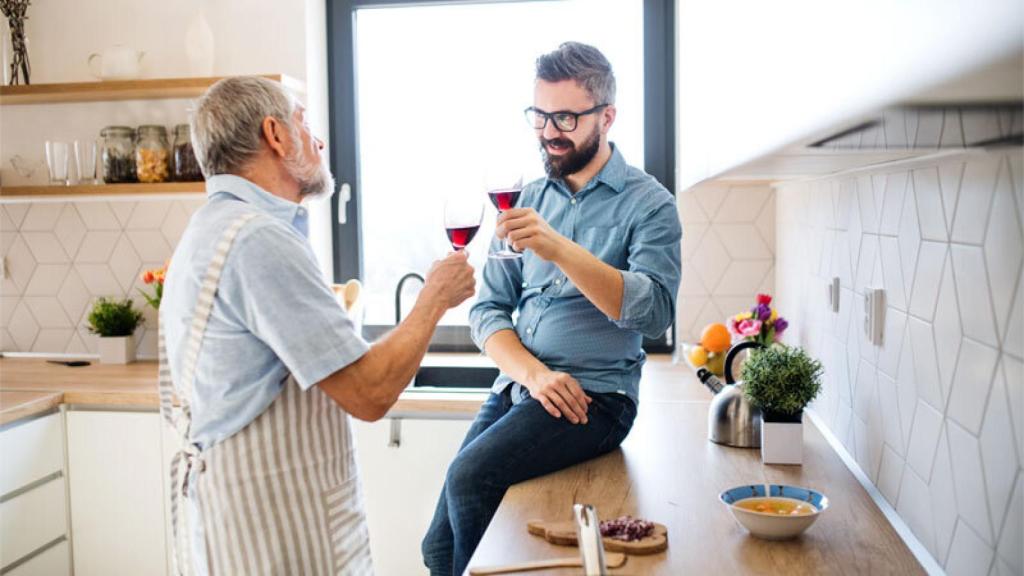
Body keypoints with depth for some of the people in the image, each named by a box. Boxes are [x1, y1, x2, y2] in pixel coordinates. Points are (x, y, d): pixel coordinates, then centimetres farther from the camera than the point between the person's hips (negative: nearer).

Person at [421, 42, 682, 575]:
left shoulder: (648, 203, -3)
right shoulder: (528, 197, 11)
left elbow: (654, 310, -18)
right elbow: (489, 310, 7)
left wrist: (558, 249, -30)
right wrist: (535, 374, -11)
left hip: (596, 396, -5)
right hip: (515, 386, 5)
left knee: (471, 474, -26)